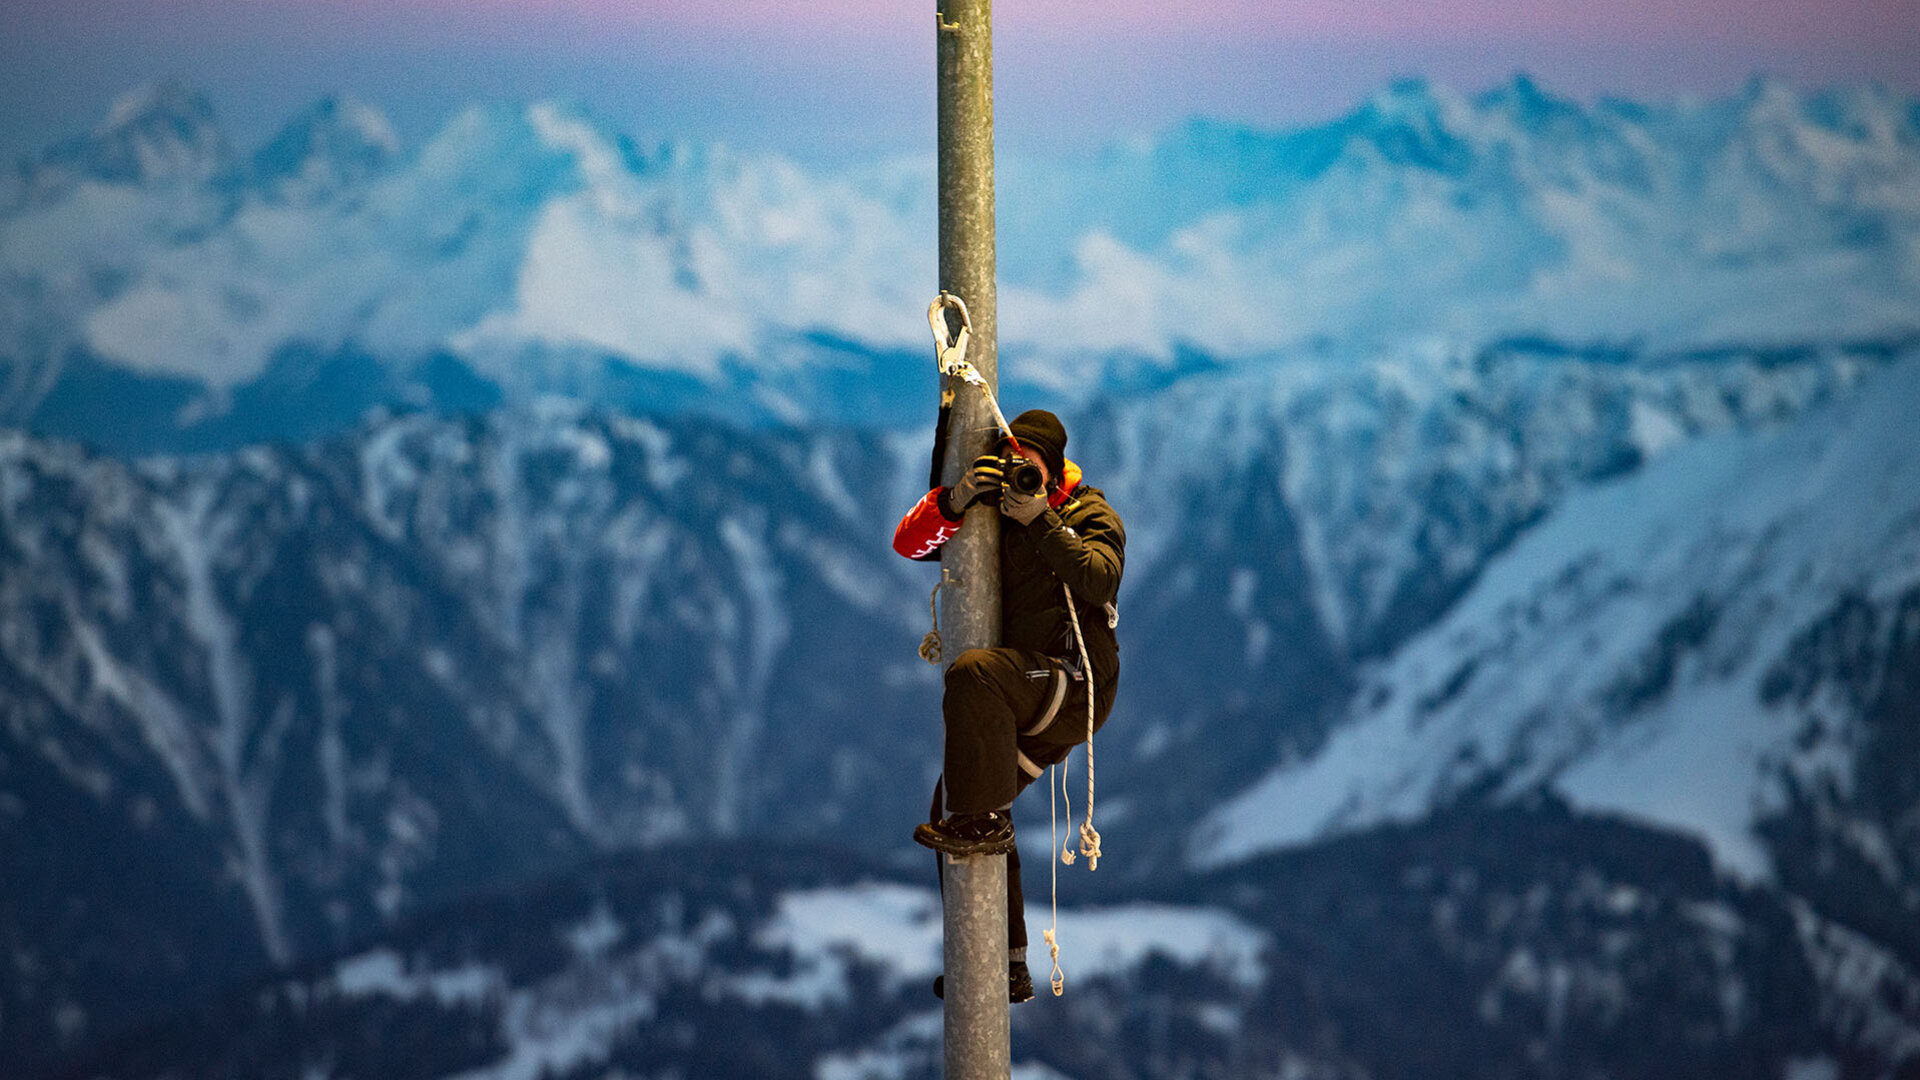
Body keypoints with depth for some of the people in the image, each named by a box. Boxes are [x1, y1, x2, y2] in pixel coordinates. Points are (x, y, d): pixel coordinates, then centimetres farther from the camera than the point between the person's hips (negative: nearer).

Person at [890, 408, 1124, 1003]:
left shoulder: (1090, 515, -1)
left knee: (974, 672, -34)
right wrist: (955, 500, -17)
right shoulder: (992, 515, 14)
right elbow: (910, 542, 1)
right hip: (1024, 704, 8)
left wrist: (1040, 521, -26)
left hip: (1076, 684, -7)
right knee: (951, 804, 4)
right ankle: (1006, 969, 7)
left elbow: (1099, 580, -21)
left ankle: (984, 820, -30)